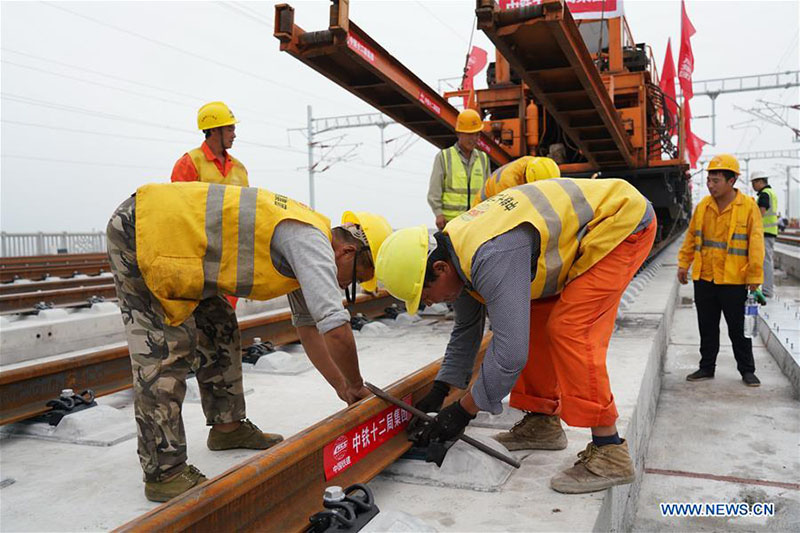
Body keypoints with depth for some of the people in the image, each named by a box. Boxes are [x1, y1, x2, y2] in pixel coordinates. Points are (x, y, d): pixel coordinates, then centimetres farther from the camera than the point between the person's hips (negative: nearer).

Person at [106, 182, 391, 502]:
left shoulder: (304, 237, 10)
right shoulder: (312, 240, -20)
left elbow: (308, 327, 18)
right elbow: (337, 328, -27)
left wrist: (342, 388, 17)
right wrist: (356, 386, -9)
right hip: (140, 233, -10)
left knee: (219, 331, 14)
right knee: (166, 351, -11)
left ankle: (227, 426, 27)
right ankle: (164, 473, -3)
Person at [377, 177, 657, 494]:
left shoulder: (492, 257, -34)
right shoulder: (456, 245, -3)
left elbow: (510, 353, -33)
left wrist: (463, 411, -19)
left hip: (623, 221, -9)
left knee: (571, 331, -19)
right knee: (531, 321, 5)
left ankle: (609, 452, -11)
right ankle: (543, 419, 17)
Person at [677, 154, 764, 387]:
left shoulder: (748, 207, -6)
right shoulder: (702, 206, 6)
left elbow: (756, 244, -7)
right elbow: (691, 237, 14)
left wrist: (755, 277, -9)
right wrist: (683, 264, 11)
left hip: (734, 281, -4)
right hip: (704, 279, 4)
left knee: (739, 329, 7)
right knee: (707, 327, 12)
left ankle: (747, 370, 23)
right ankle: (707, 367, 25)